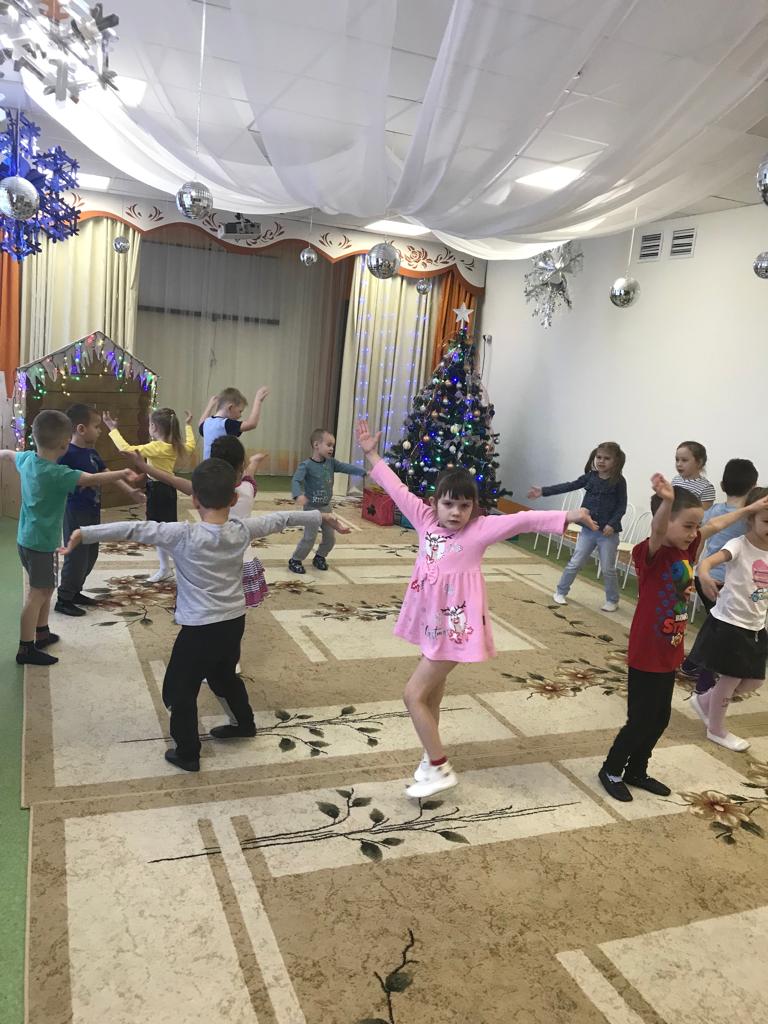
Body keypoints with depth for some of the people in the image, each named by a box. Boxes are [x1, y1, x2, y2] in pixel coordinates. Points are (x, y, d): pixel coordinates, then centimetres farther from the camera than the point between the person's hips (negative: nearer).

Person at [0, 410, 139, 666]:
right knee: (38, 593, -2)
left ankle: (42, 633, 35)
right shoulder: (56, 473, -25)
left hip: (26, 539, 9)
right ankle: (26, 649, 4)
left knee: (46, 588, 22)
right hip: (41, 542, -9)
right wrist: (123, 473, -25)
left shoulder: (27, 459, 1)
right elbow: (93, 479, -31)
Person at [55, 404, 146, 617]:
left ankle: (75, 592, 32)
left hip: (92, 512, 9)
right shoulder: (68, 454, -19)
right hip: (76, 513, -9)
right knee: (76, 557, -1)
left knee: (90, 555, 18)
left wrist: (130, 491, 13)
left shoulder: (92, 453, 8)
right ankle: (63, 600, 13)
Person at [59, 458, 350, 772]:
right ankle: (245, 723, 48)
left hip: (200, 628, -6)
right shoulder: (243, 531, -6)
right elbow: (281, 518, 6)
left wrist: (84, 533, -22)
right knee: (224, 675, 30)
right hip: (234, 621, 6)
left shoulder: (184, 535, -19)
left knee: (180, 689, 14)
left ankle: (187, 753, 23)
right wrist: (323, 517, 18)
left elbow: (135, 529, -23)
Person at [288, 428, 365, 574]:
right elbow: (296, 481, -29)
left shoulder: (331, 462, 0)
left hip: (326, 507, 6)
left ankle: (319, 557, 35)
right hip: (312, 508, -6)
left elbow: (346, 467, -4)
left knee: (330, 537, 12)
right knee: (309, 538, -6)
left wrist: (364, 472, -18)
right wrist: (298, 495, -49)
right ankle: (295, 560, 14)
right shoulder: (307, 465, -19)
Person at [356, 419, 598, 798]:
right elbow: (397, 490, 4)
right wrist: (372, 455, 8)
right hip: (432, 622, 6)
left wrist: (566, 516, -31)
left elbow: (521, 521, -22)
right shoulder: (426, 520, -1)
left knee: (414, 694, -6)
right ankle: (433, 758, 39)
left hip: (456, 626, -6)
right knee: (431, 690, 20)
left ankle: (440, 769, 9)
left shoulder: (480, 529, -13)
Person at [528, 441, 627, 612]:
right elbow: (567, 487, 2)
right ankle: (560, 592, 24)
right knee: (574, 564, 9)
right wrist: (543, 491, -2)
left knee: (608, 569, 6)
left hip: (608, 533, -3)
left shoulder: (619, 482, -7)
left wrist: (612, 524, -21)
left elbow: (622, 506, -8)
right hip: (588, 529, 3)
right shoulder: (589, 477, 2)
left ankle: (612, 600, 24)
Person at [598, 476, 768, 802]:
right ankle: (611, 771, 25)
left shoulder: (686, 550, 2)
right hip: (646, 656, -8)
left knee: (660, 718, 18)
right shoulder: (651, 553, -20)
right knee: (640, 720, 4)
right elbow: (657, 530, -43)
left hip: (670, 654, 8)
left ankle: (636, 771, 37)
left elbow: (715, 524, 18)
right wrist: (666, 501, -63)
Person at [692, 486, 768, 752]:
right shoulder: (739, 545, -18)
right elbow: (709, 560, -37)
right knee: (730, 680, 5)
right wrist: (704, 574, -58)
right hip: (728, 624, -7)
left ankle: (705, 700, 36)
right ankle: (716, 730, 27)